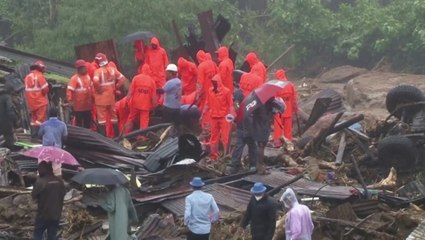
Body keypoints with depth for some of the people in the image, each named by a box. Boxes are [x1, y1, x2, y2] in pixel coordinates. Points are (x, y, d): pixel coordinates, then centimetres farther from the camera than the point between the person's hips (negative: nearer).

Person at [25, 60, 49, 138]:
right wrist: (44, 94, 4)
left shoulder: (27, 77, 10)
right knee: (41, 118, -7)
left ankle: (33, 134, 19)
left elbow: (27, 89, 12)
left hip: (31, 102, 7)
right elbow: (45, 89, -15)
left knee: (34, 118, 16)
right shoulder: (40, 76, -12)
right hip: (40, 102, -7)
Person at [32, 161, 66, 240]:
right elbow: (62, 195, 9)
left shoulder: (40, 182, -18)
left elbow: (33, 196, -9)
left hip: (43, 215, -4)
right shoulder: (60, 181, -2)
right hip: (56, 215, 4)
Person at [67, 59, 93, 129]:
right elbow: (69, 90, -24)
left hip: (88, 104, 7)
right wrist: (70, 100, -34)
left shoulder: (87, 76, 8)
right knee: (79, 121, 0)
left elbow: (91, 87, 21)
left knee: (88, 121, 16)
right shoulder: (74, 78, -16)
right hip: (79, 105, -7)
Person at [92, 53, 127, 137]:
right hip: (111, 97, 5)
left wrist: (98, 89, -17)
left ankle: (103, 136, 0)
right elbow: (123, 79, 1)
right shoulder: (112, 69, 0)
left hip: (101, 97, -5)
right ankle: (117, 135, 23)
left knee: (102, 117, 1)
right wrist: (116, 87, 5)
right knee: (113, 116, 17)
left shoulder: (98, 71, -16)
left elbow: (95, 81, -33)